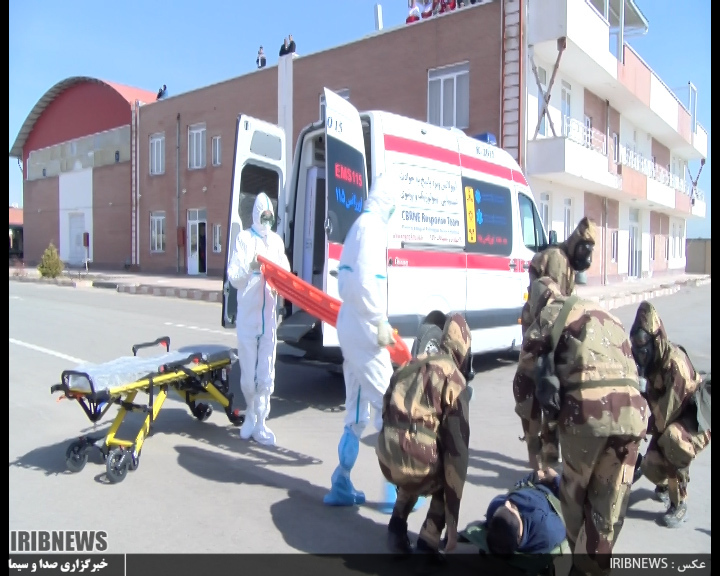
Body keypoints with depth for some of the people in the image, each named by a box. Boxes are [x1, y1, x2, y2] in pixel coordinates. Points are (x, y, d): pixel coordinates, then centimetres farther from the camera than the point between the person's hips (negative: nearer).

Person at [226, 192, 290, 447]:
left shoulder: (277, 241, 12)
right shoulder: (244, 239, 1)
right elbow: (233, 277, -6)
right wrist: (250, 267, -26)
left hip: (269, 314, 3)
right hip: (247, 314, -2)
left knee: (266, 374, 4)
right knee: (248, 373, 6)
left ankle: (260, 423, 13)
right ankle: (251, 414, 29)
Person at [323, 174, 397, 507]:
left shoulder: (359, 226, 18)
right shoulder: (371, 227, -11)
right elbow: (364, 280, -24)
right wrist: (380, 321, -19)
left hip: (350, 326, 10)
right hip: (364, 329, -10)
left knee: (356, 413, 14)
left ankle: (342, 485, 21)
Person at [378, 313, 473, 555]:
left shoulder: (412, 365, 17)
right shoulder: (455, 381, 0)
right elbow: (457, 450, -4)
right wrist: (452, 523, -1)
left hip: (386, 458, 6)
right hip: (416, 460, -6)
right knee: (449, 473, 26)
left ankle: (397, 530, 25)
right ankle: (427, 545, 14)